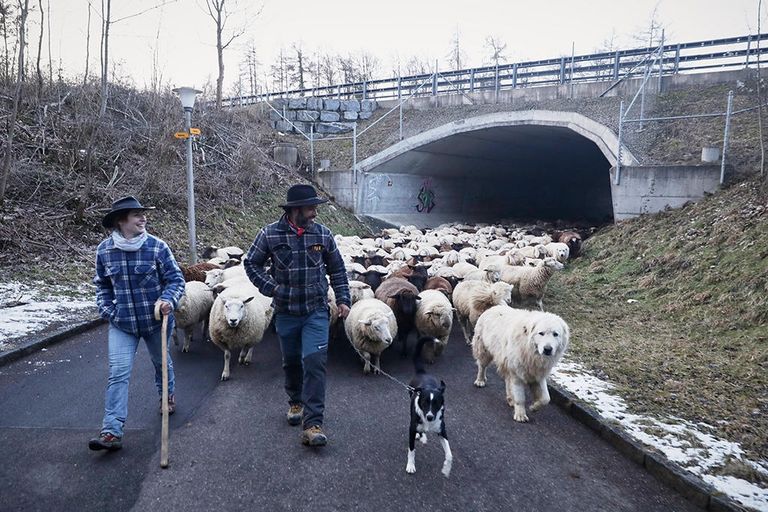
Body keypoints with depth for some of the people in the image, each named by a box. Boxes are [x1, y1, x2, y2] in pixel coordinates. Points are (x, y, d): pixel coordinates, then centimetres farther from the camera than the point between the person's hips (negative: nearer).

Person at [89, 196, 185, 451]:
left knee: (161, 362, 21)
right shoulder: (104, 250, -5)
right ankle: (112, 432, -6)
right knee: (118, 373, -8)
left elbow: (176, 279, -10)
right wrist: (107, 310, -2)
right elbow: (102, 284, 10)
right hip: (121, 324, 1)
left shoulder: (157, 246, -13)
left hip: (155, 320, 0)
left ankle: (167, 395, 50)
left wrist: (169, 299, -28)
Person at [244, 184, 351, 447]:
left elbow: (337, 269, 7)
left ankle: (312, 424, -9)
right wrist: (271, 287, -10)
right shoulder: (270, 234, -7)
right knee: (291, 362, 17)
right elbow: (251, 263, 3)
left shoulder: (323, 234, -3)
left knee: (314, 362, -11)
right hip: (285, 312, 1)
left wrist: (343, 299, 2)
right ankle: (295, 402, 43)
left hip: (316, 311, -1)